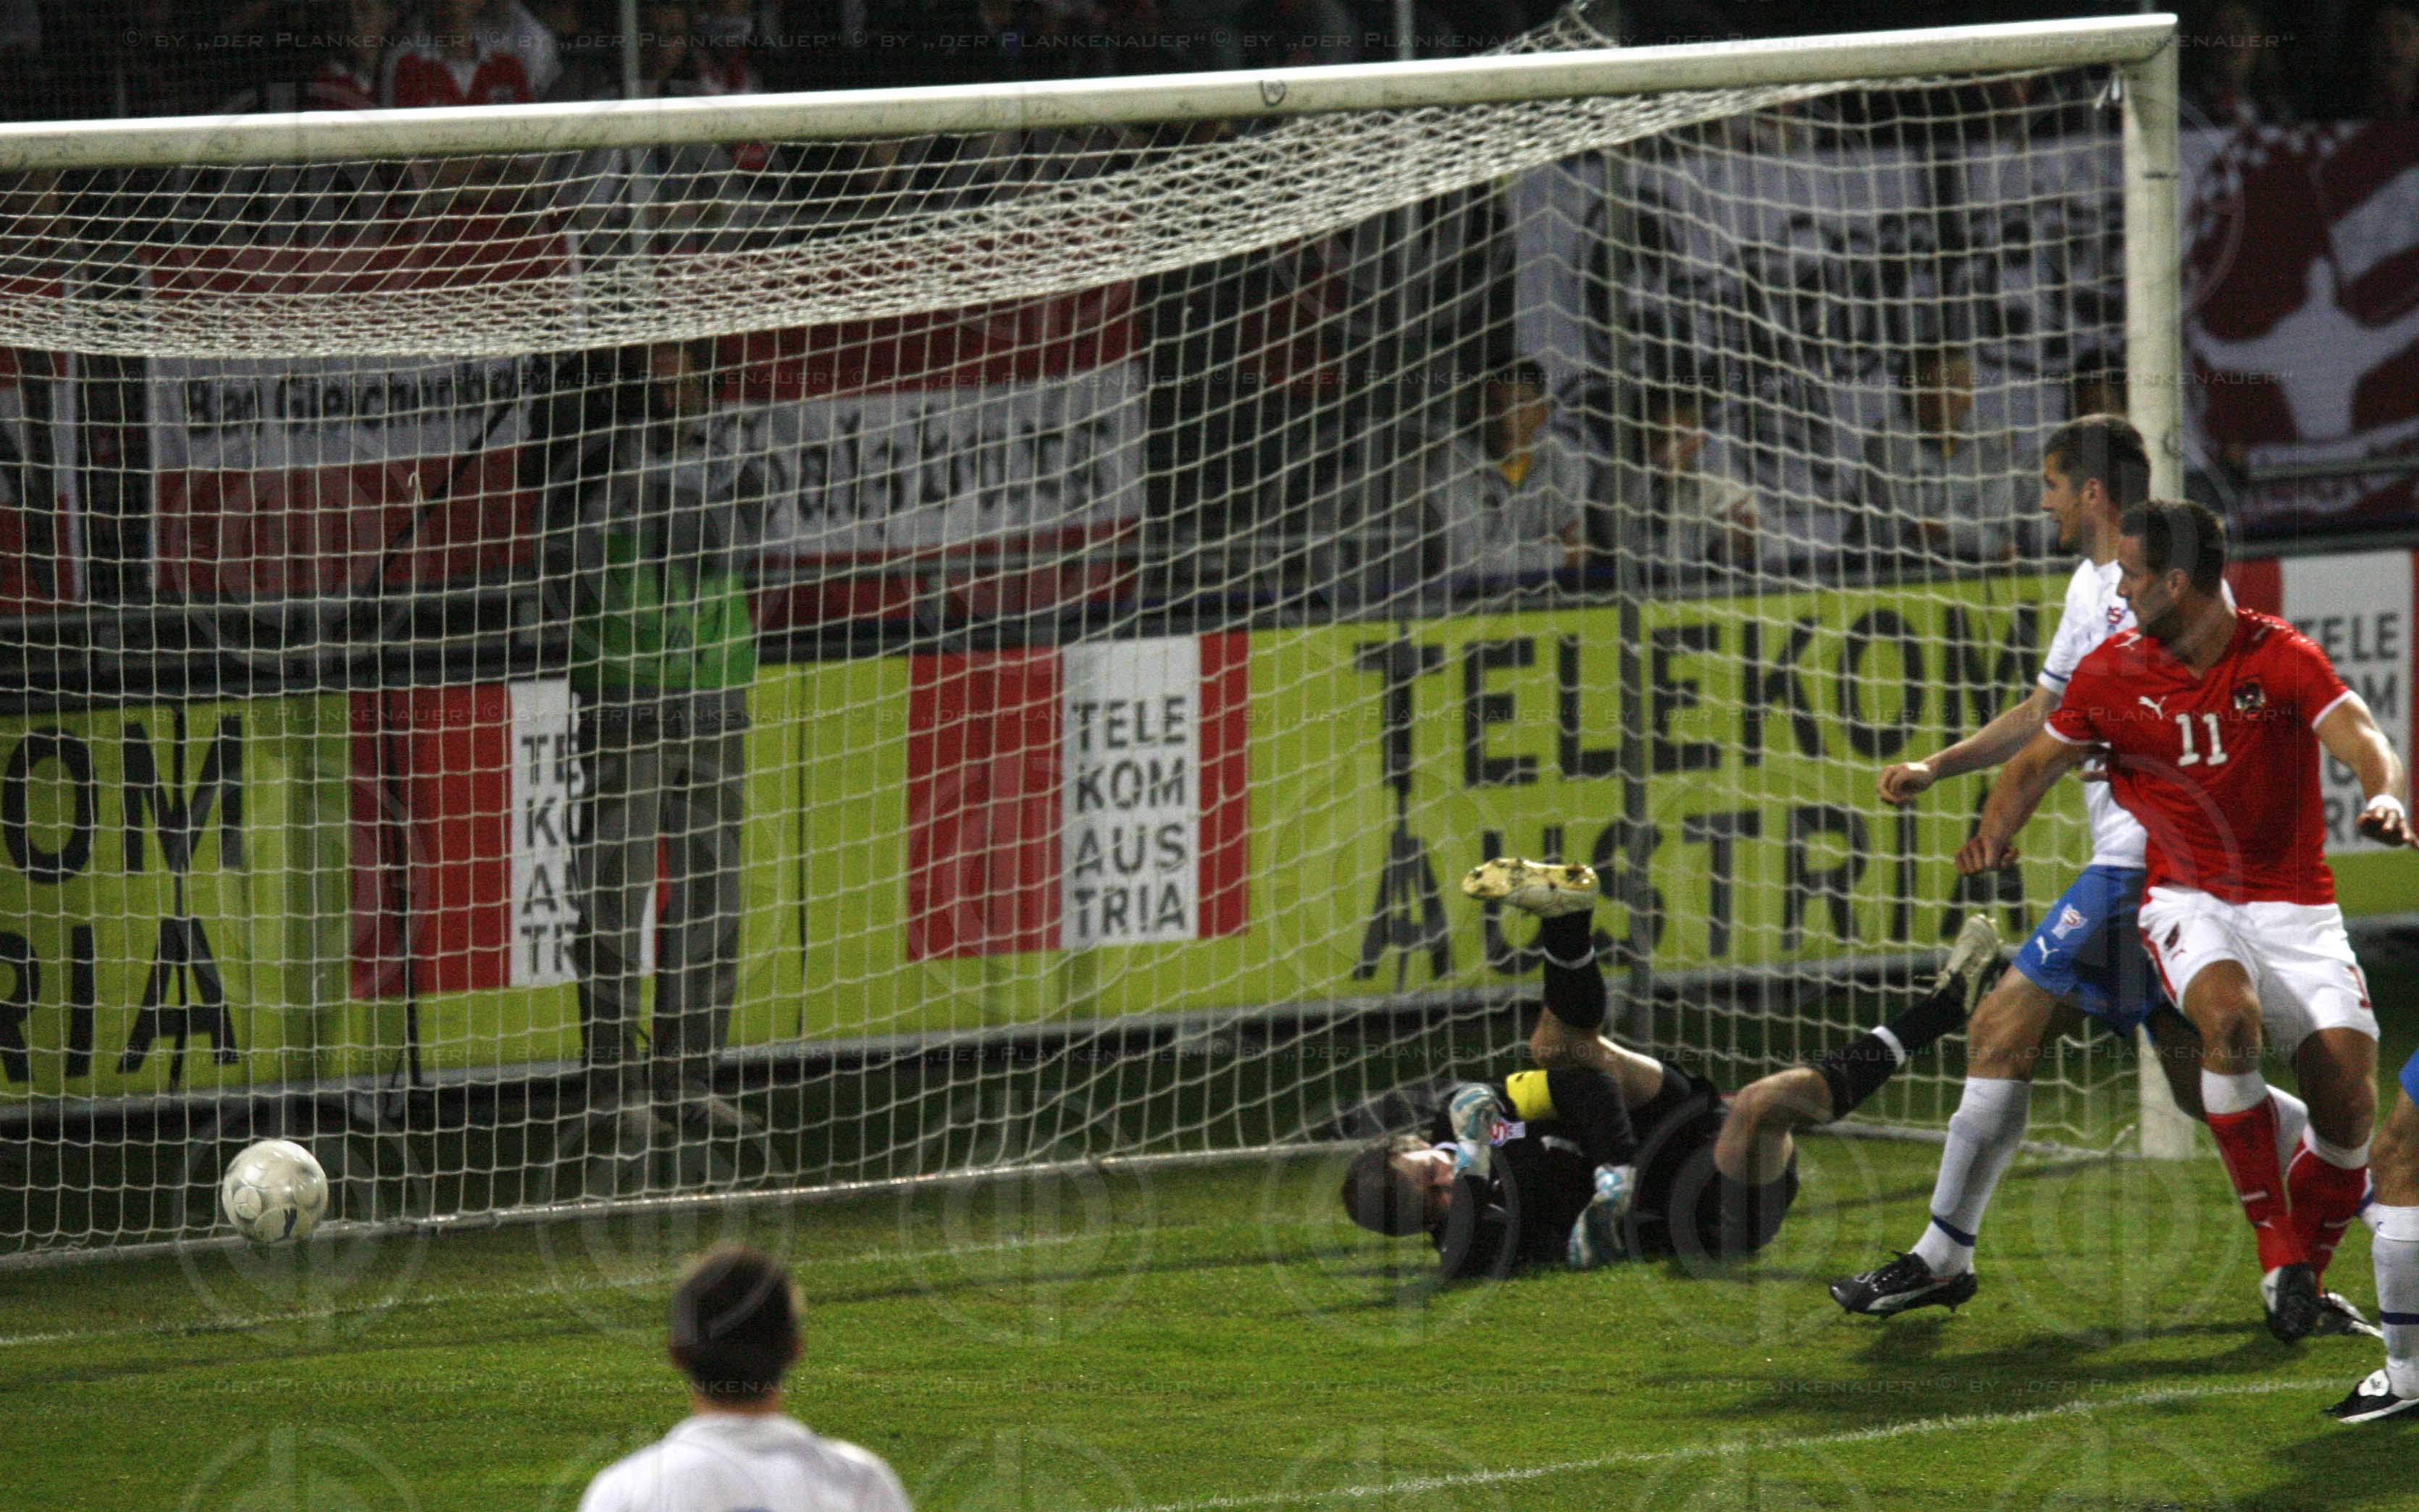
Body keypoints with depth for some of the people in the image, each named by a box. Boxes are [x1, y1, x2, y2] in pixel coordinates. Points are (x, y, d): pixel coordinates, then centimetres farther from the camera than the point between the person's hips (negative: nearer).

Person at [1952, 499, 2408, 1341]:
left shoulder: (2280, 658, -7)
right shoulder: (2113, 672, 2)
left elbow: (2362, 742, -19)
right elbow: (2040, 761, 12)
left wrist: (2384, 796, -42)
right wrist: (1995, 831, -8)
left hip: (2294, 905, -1)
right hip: (2189, 897, 1)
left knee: (2348, 1101, -15)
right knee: (2229, 1016, -33)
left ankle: (2304, 1275, 13)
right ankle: (2277, 1255, -25)